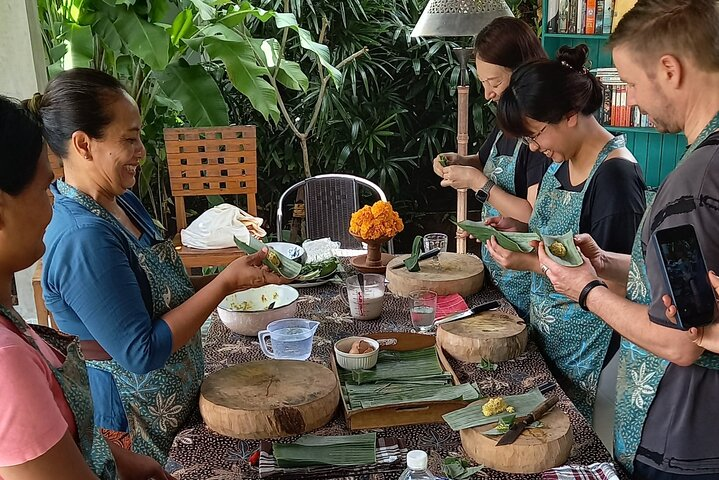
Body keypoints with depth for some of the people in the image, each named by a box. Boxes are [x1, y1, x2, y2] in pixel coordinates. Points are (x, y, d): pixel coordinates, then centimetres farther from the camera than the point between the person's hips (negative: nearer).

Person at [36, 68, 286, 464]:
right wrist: (225, 284, -25)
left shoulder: (121, 201, 0)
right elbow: (141, 353, -28)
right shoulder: (82, 238, -29)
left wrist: (235, 276, 1)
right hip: (137, 425, -9)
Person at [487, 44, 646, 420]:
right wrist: (519, 229, 0)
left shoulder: (615, 175, -22)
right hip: (546, 332, 8)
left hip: (586, 347, -8)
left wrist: (531, 263, -23)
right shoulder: (563, 161, 4)